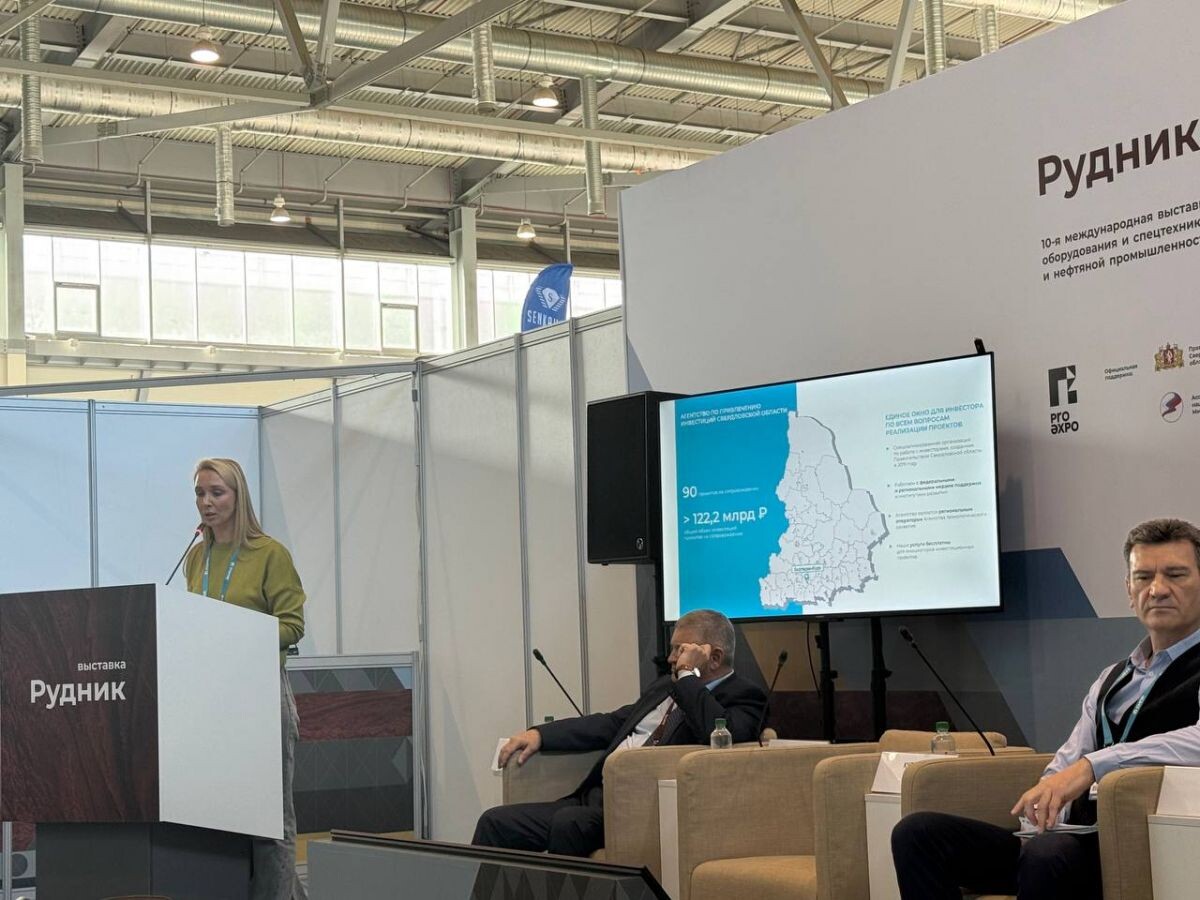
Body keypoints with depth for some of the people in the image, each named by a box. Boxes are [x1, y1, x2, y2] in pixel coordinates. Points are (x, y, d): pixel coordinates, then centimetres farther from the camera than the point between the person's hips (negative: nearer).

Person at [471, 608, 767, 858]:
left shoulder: (742, 696, -2)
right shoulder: (667, 686, 23)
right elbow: (612, 724, 27)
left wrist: (689, 675, -12)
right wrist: (540, 734, 16)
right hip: (598, 796, 9)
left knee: (568, 822, -34)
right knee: (496, 823, -4)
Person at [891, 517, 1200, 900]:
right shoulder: (1112, 678, 26)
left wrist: (1091, 765, -27)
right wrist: (1044, 813, 0)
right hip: (1078, 838, 7)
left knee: (1048, 855, -40)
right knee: (917, 832, -12)